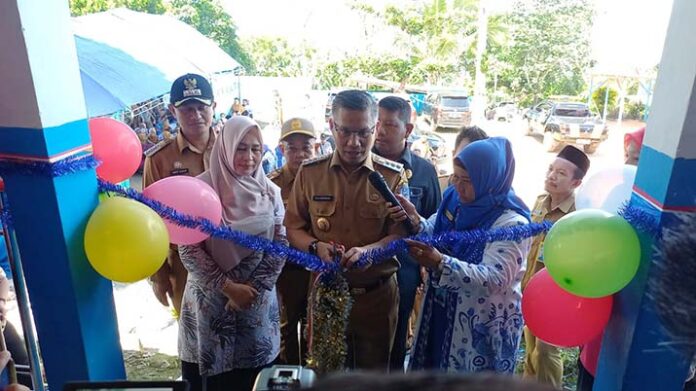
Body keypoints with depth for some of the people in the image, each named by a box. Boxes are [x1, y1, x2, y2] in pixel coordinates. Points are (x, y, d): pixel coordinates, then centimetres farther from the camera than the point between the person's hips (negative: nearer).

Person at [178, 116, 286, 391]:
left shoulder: (269, 192, 0)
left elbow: (279, 246, 0)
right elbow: (188, 249, -11)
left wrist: (253, 289, -9)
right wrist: (228, 287, -13)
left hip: (257, 303, 2)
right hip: (210, 300, -2)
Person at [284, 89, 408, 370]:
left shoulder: (393, 176, -6)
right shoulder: (309, 172, -1)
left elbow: (401, 234, -8)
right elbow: (293, 228, 3)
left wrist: (367, 250, -27)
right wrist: (316, 247, -17)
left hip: (377, 294, -1)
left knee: (374, 372, 19)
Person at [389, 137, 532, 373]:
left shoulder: (512, 223, -22)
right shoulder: (454, 199, -3)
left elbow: (495, 279, -30)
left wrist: (440, 263, -42)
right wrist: (415, 220, -19)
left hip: (485, 325, -6)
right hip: (443, 312, 6)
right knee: (434, 370, 23)